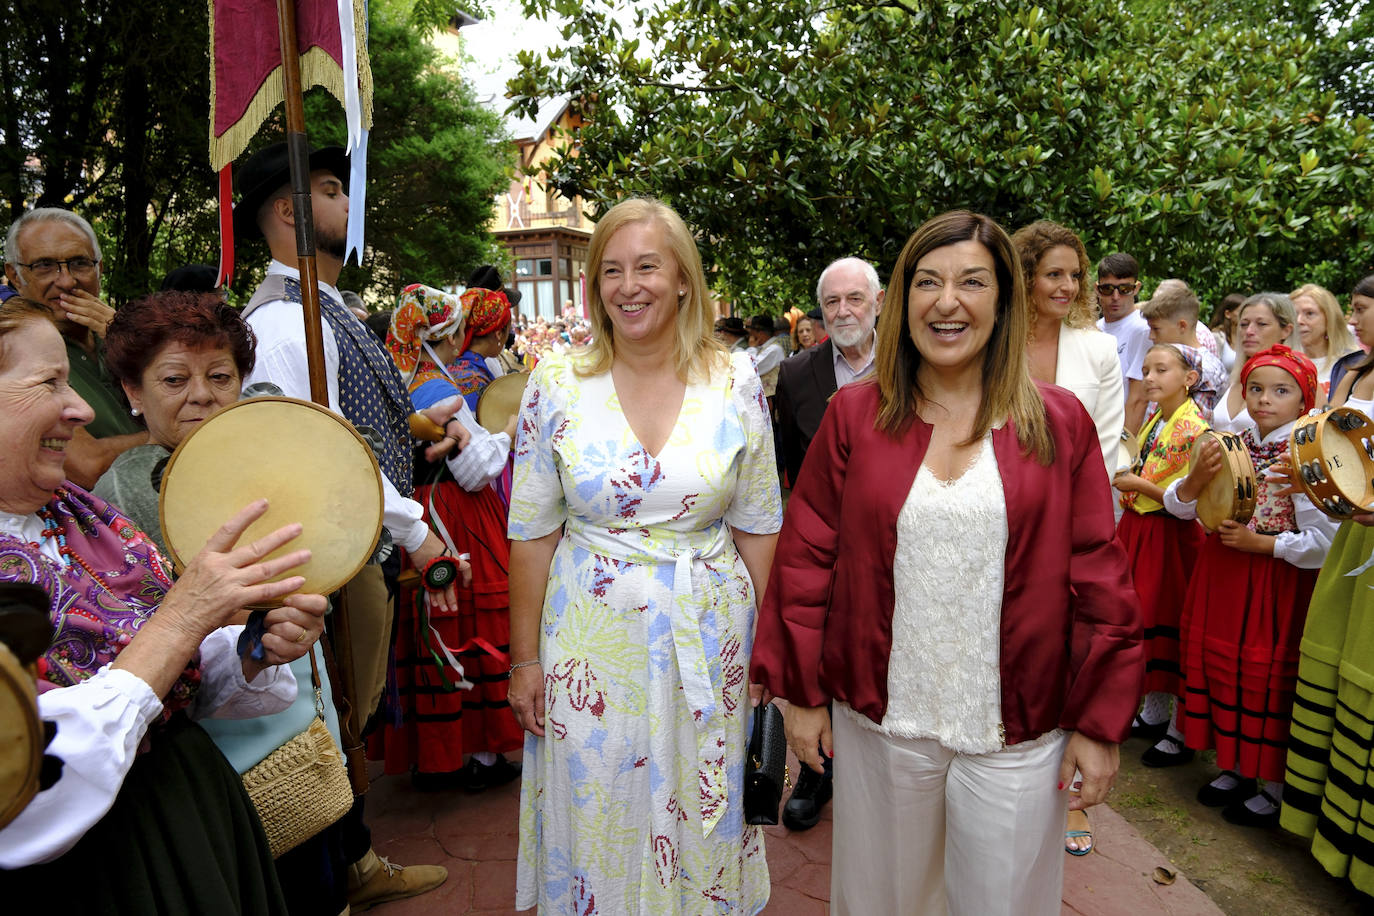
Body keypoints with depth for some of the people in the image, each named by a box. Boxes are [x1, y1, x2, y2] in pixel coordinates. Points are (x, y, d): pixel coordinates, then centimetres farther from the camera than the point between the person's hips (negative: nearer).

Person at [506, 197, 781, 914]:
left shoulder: (735, 381, -4)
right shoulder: (557, 385, -6)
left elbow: (756, 527, 2)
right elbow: (532, 533, -2)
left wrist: (766, 642, 1)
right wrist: (525, 658, 0)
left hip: (708, 640, 1)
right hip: (592, 640, 0)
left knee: (703, 821, 17)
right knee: (597, 823, 14)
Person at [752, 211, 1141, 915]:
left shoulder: (1058, 424, -3)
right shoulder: (853, 416, -3)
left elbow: (1098, 577, -1)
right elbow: (806, 559, -1)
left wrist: (1100, 721, -1)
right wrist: (801, 692, 0)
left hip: (1017, 734, 0)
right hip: (877, 723, 1)